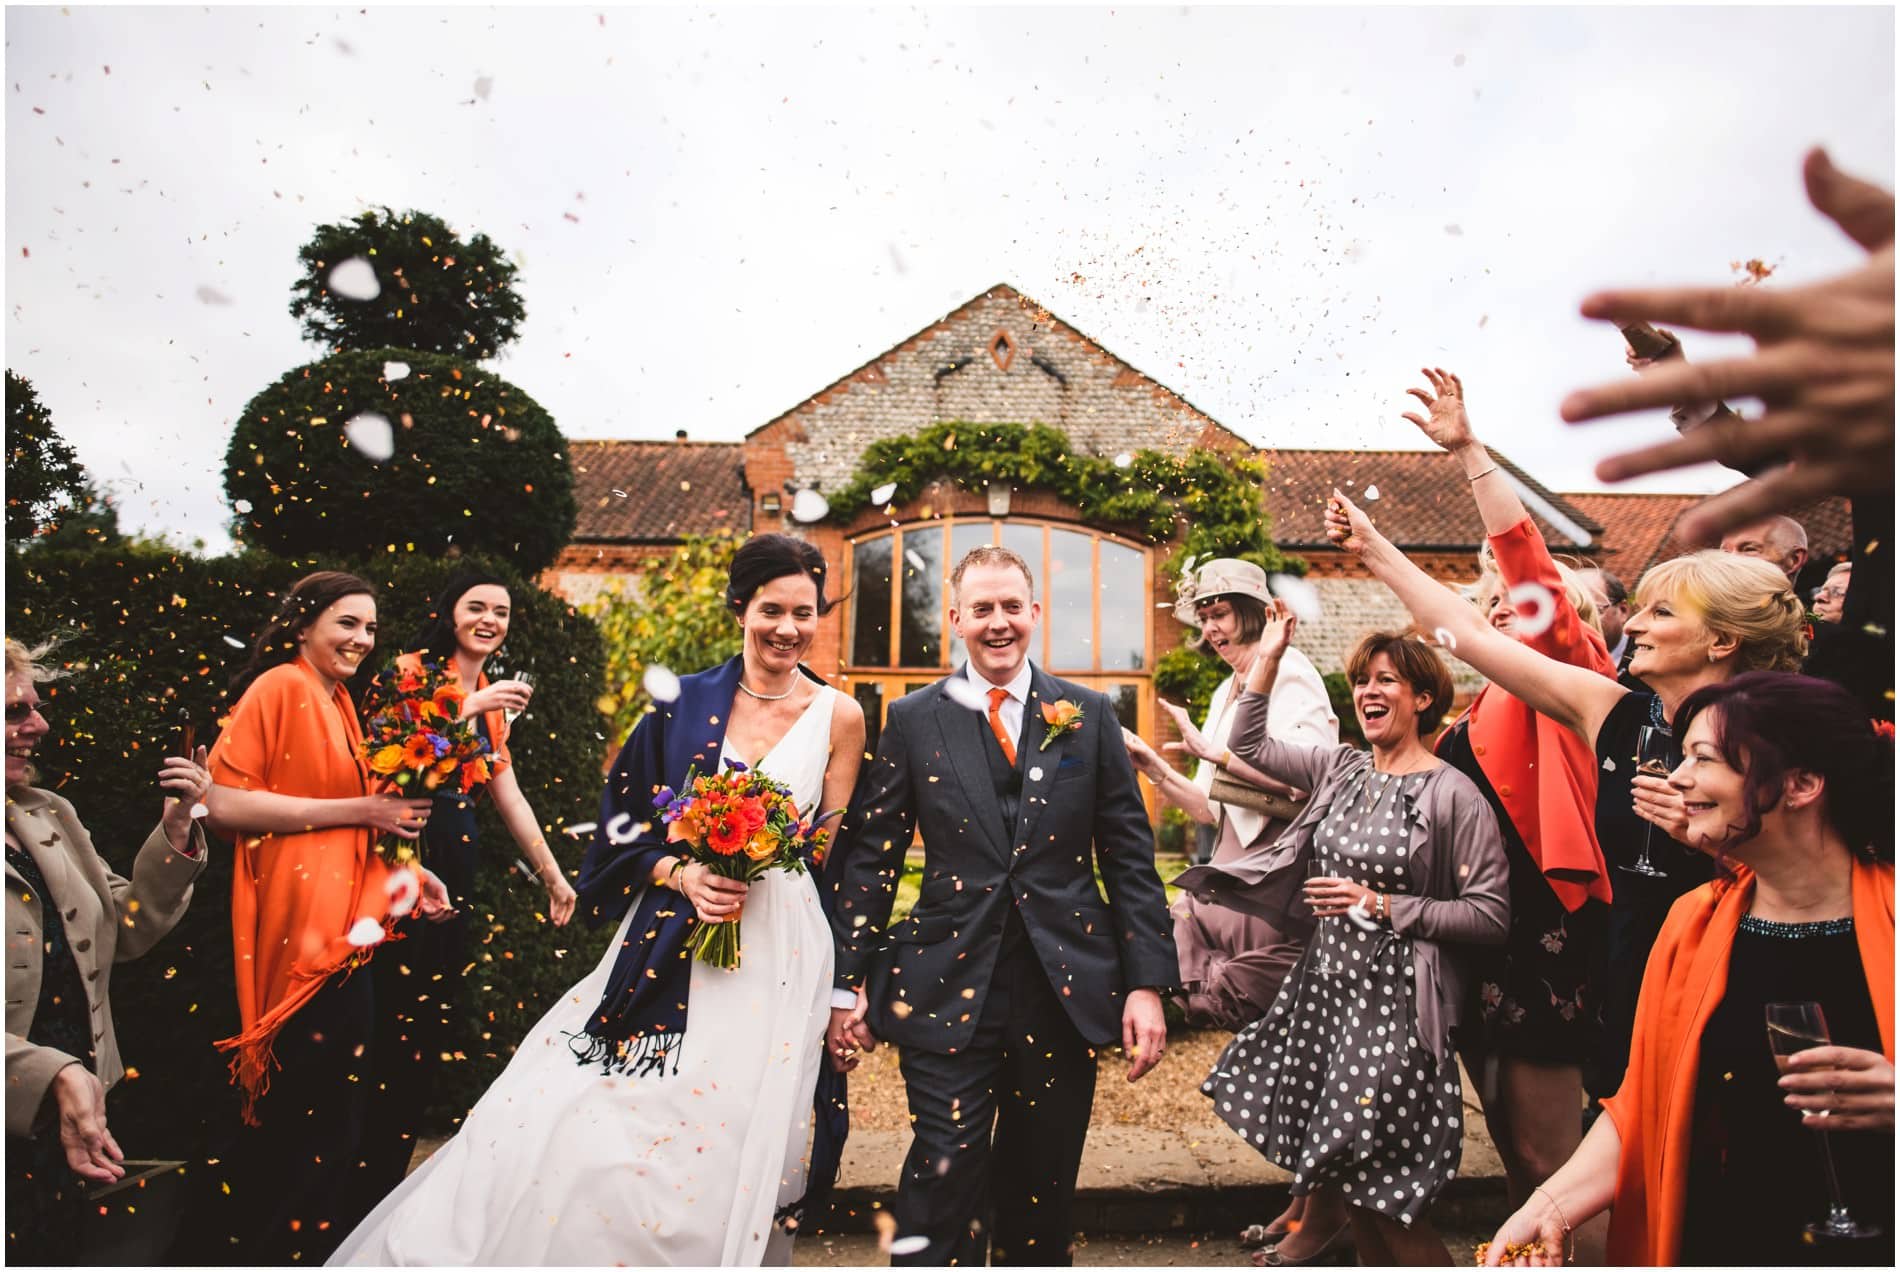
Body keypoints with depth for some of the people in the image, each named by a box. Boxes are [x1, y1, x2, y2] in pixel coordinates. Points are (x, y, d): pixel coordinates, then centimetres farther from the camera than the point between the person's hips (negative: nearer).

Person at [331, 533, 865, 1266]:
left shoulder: (838, 716, 2)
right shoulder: (685, 702, 4)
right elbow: (625, 826, 4)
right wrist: (682, 873, -11)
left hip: (778, 957, -1)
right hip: (669, 945, 1)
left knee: (723, 1157, 2)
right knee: (585, 1135, -3)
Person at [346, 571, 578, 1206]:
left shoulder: (494, 702, 17)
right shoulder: (411, 671, -3)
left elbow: (508, 795, 21)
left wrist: (553, 874, 22)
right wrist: (470, 707, -22)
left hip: (454, 867, 7)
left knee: (430, 1020, 9)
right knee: (389, 1016, -6)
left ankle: (387, 1177, 21)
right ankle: (361, 1186, 8)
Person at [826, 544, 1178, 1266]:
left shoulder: (1089, 716, 5)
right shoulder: (913, 721, 2)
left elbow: (1130, 855, 4)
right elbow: (868, 856, 3)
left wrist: (1148, 983, -1)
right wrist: (848, 984, -1)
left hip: (1065, 990, 2)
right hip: (948, 988, -1)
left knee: (1042, 1196, 15)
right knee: (944, 1187, -3)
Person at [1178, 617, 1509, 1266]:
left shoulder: (1453, 794, -12)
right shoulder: (1341, 768, 5)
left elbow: (1492, 914, -14)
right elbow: (1249, 744, 13)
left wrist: (1380, 905, -17)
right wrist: (1269, 655, 8)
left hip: (1395, 998, -6)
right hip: (1325, 981, 6)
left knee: (1371, 1175, -2)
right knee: (1320, 1146, 17)